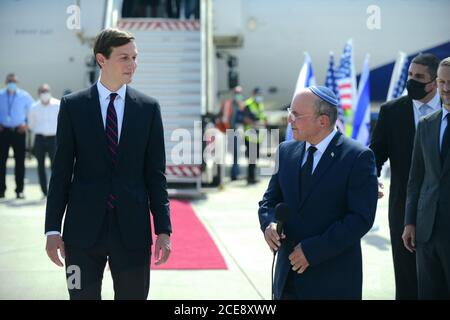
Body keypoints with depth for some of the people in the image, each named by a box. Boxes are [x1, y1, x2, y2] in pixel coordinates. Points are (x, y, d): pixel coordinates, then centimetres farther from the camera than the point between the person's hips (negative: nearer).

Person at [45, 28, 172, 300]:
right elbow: (61, 171, 3)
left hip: (133, 228, 1)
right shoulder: (72, 105, 3)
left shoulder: (149, 108, 5)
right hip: (84, 228, 0)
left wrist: (163, 229, -1)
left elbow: (155, 174, 4)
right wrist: (52, 228, -1)